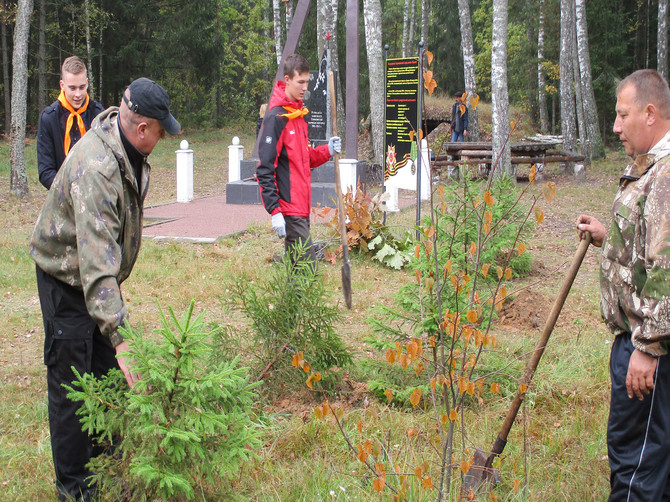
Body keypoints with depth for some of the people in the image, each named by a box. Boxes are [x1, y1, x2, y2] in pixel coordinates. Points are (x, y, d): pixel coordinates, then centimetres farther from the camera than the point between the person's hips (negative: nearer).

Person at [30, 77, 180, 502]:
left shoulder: (128, 148, -5)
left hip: (101, 273, 9)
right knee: (71, 383, 0)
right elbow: (96, 259, -44)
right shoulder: (95, 168, -36)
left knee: (106, 373, 16)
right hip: (67, 279, -9)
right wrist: (120, 336, -49)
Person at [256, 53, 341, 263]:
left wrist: (327, 151, 3)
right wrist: (275, 211, -21)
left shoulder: (299, 114, 15)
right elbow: (265, 169, -16)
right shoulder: (276, 117, -12)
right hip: (289, 209, -9)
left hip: (301, 206, 9)